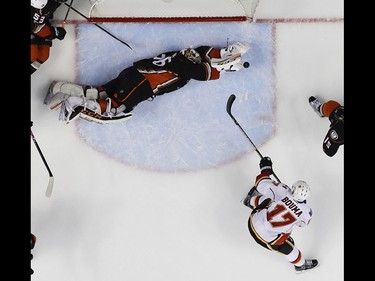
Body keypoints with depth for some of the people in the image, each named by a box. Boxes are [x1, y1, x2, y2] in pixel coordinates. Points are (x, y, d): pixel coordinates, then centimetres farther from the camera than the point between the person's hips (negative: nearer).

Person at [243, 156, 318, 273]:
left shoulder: (283, 190, -17)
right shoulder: (306, 212, -15)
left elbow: (263, 184, -8)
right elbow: (303, 223, 9)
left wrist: (265, 168, 8)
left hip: (254, 221, 2)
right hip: (266, 237, -2)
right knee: (288, 248, 25)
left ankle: (251, 200, 56)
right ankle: (301, 265, 50)